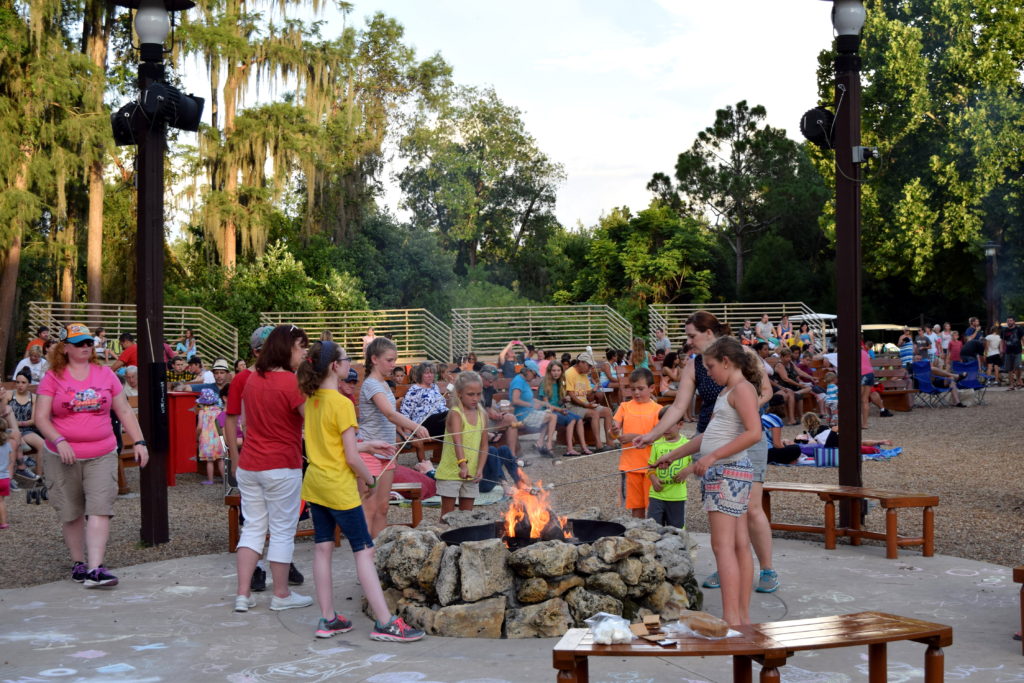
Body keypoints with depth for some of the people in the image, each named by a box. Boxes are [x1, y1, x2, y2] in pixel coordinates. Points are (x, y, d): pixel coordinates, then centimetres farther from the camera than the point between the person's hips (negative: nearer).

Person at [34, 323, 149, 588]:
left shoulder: (105, 374, 7)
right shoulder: (53, 378, -1)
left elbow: (124, 411, 10)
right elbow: (41, 418, -6)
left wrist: (139, 441, 2)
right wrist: (59, 441, -21)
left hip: (102, 455, 1)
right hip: (63, 457, -1)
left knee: (100, 508, -11)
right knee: (70, 513, 9)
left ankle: (95, 569, -15)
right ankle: (78, 563, 24)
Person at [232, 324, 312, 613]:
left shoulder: (251, 380, 7)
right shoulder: (290, 383, -16)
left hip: (249, 466, 7)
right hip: (282, 466, -6)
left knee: (252, 528, 12)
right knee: (282, 531, 5)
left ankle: (243, 594, 10)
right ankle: (281, 595, 14)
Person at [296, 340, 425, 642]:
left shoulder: (312, 400, 5)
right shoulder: (342, 404, -18)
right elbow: (352, 458, -17)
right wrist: (368, 479, -1)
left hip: (314, 484, 8)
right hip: (340, 489, -8)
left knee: (323, 549, 10)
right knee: (364, 551, -3)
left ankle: (327, 619, 15)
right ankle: (384, 622, -2)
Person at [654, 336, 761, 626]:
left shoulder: (742, 389, -10)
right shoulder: (727, 392, 20)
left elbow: (754, 432, -22)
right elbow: (708, 436, 28)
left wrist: (713, 457, -22)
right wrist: (673, 455, 30)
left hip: (729, 472, -10)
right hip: (718, 473, 10)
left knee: (723, 545, -13)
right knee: (739, 545, 8)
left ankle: (731, 619, -15)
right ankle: (743, 617, 10)